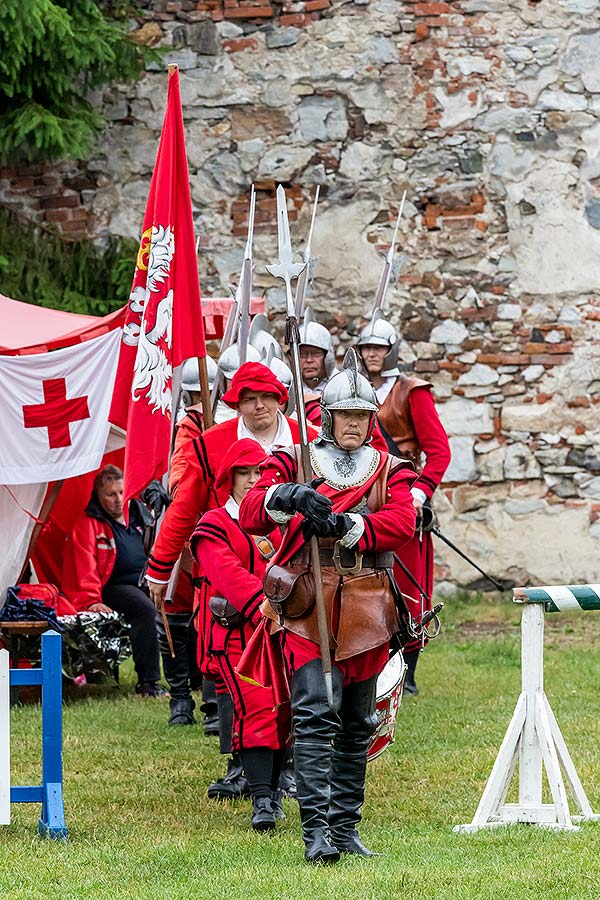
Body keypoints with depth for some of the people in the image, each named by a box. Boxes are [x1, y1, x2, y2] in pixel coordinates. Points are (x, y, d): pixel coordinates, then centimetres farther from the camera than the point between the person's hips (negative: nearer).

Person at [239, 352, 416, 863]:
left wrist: (341, 525, -23)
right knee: (316, 714, -16)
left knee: (357, 722, 10)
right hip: (307, 608, -3)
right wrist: (287, 496, -30)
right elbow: (251, 514, -9)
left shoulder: (389, 471, 10)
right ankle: (317, 831, -20)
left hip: (365, 611, 3)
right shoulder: (293, 463, 6)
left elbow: (401, 524, -9)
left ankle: (346, 827, 20)